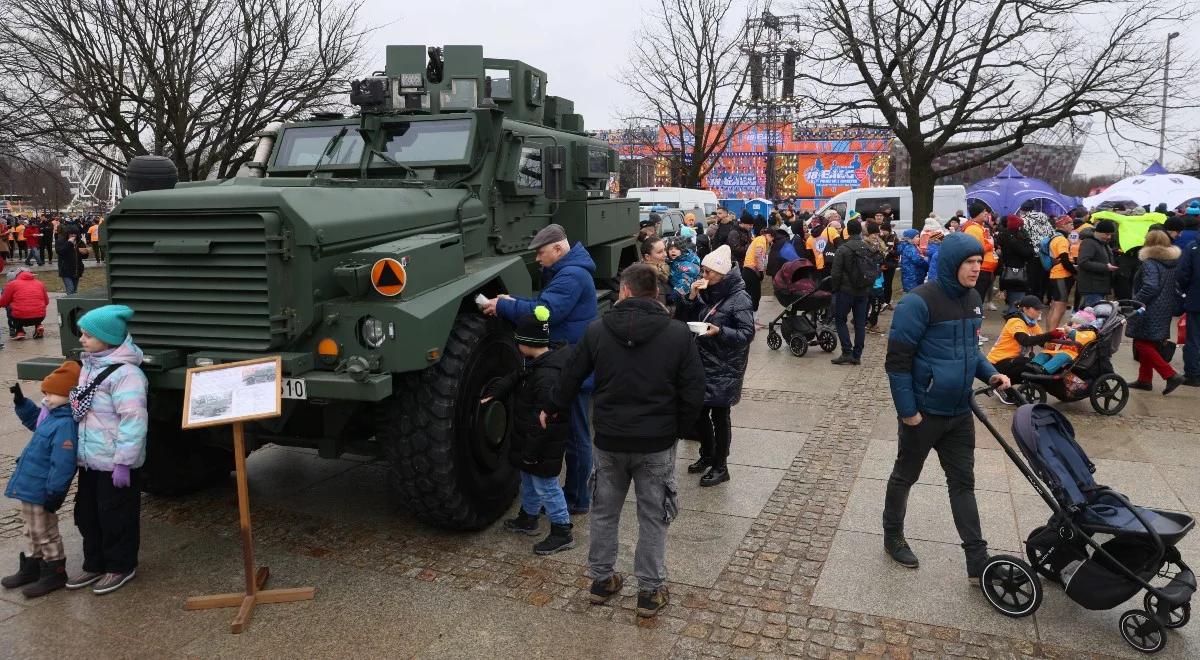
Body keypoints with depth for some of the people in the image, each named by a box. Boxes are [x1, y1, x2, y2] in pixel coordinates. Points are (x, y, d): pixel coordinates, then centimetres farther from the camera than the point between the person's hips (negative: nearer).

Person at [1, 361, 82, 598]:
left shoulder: (65, 424, -27)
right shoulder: (52, 416, 6)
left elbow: (63, 464, -28)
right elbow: (34, 421, 32)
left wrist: (54, 493, -26)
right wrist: (22, 403, 17)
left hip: (41, 492, -10)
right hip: (30, 487, 10)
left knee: (44, 533, 5)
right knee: (32, 531, 23)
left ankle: (55, 573, 19)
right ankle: (31, 567, 38)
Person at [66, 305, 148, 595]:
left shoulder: (125, 373, -23)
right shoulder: (90, 366, 8)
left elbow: (133, 421, -25)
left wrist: (123, 463, -24)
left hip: (115, 464, -9)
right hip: (90, 460, 9)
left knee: (116, 517, 6)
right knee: (87, 515, 19)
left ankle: (121, 567, 23)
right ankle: (95, 564, 35)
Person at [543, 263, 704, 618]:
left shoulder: (597, 330, -5)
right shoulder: (678, 333, -9)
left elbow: (570, 378, 5)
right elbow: (693, 393, -9)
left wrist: (551, 409, 22)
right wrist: (677, 429, 7)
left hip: (609, 440, 2)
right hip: (657, 443, -1)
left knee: (604, 511, 20)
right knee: (653, 518, 13)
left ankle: (600, 580, 32)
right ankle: (650, 591, 21)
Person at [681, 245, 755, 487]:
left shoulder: (739, 298, -14)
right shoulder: (705, 292, 7)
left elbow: (747, 333, -15)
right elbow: (689, 319, 10)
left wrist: (719, 331, -28)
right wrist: (692, 297, -6)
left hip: (724, 367, -7)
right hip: (701, 362, 7)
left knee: (719, 416, 4)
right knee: (699, 411, 15)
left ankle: (720, 467, 18)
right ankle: (707, 455, 36)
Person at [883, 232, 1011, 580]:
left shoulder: (973, 299, 5)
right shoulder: (920, 301, -19)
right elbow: (898, 359, -19)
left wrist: (989, 372, 2)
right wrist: (907, 410, -18)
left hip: (960, 412, 7)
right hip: (923, 412, -7)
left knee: (963, 483, 11)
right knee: (905, 476, 12)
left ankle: (978, 561, 17)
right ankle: (893, 537, 32)